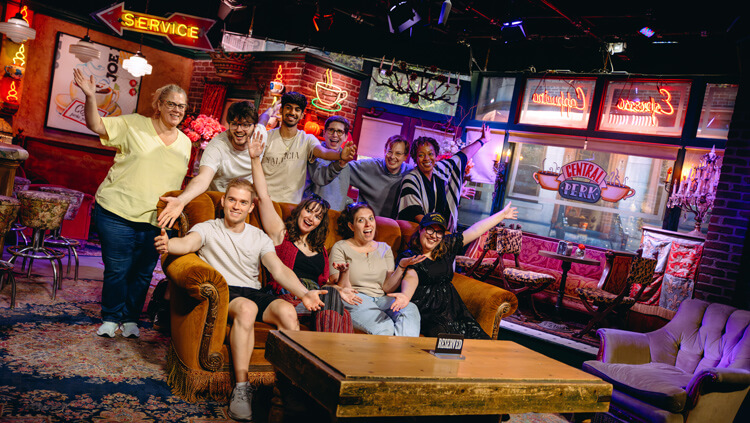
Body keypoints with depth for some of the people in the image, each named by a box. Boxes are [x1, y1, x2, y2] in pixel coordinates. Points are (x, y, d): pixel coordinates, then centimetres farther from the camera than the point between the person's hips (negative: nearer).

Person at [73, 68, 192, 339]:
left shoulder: (185, 143, 12)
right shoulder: (133, 125, -1)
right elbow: (96, 126, -8)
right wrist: (90, 97, -23)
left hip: (155, 221, 4)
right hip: (117, 214, -3)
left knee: (143, 272, 10)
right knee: (116, 269, 2)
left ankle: (130, 318, 27)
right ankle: (111, 318, 21)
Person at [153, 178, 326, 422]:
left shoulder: (260, 238, 18)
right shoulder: (207, 229, 10)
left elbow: (279, 269, 3)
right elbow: (188, 243, -13)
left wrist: (304, 293, -16)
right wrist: (167, 244, -40)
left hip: (253, 292, 3)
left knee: (287, 311, -29)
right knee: (247, 308, -38)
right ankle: (241, 389, -36)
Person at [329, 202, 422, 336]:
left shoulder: (384, 249, 18)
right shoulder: (341, 248, 6)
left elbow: (387, 287, 7)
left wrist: (402, 266, -7)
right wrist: (344, 272, -22)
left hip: (381, 300, 5)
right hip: (354, 300, -5)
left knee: (410, 309, -31)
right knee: (384, 327, -38)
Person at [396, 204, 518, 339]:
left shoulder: (447, 247, 17)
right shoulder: (408, 256, 0)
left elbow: (475, 230, 20)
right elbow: (411, 277, -21)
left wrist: (502, 214, 25)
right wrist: (405, 296, -44)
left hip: (450, 306, 5)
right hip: (426, 311, -5)